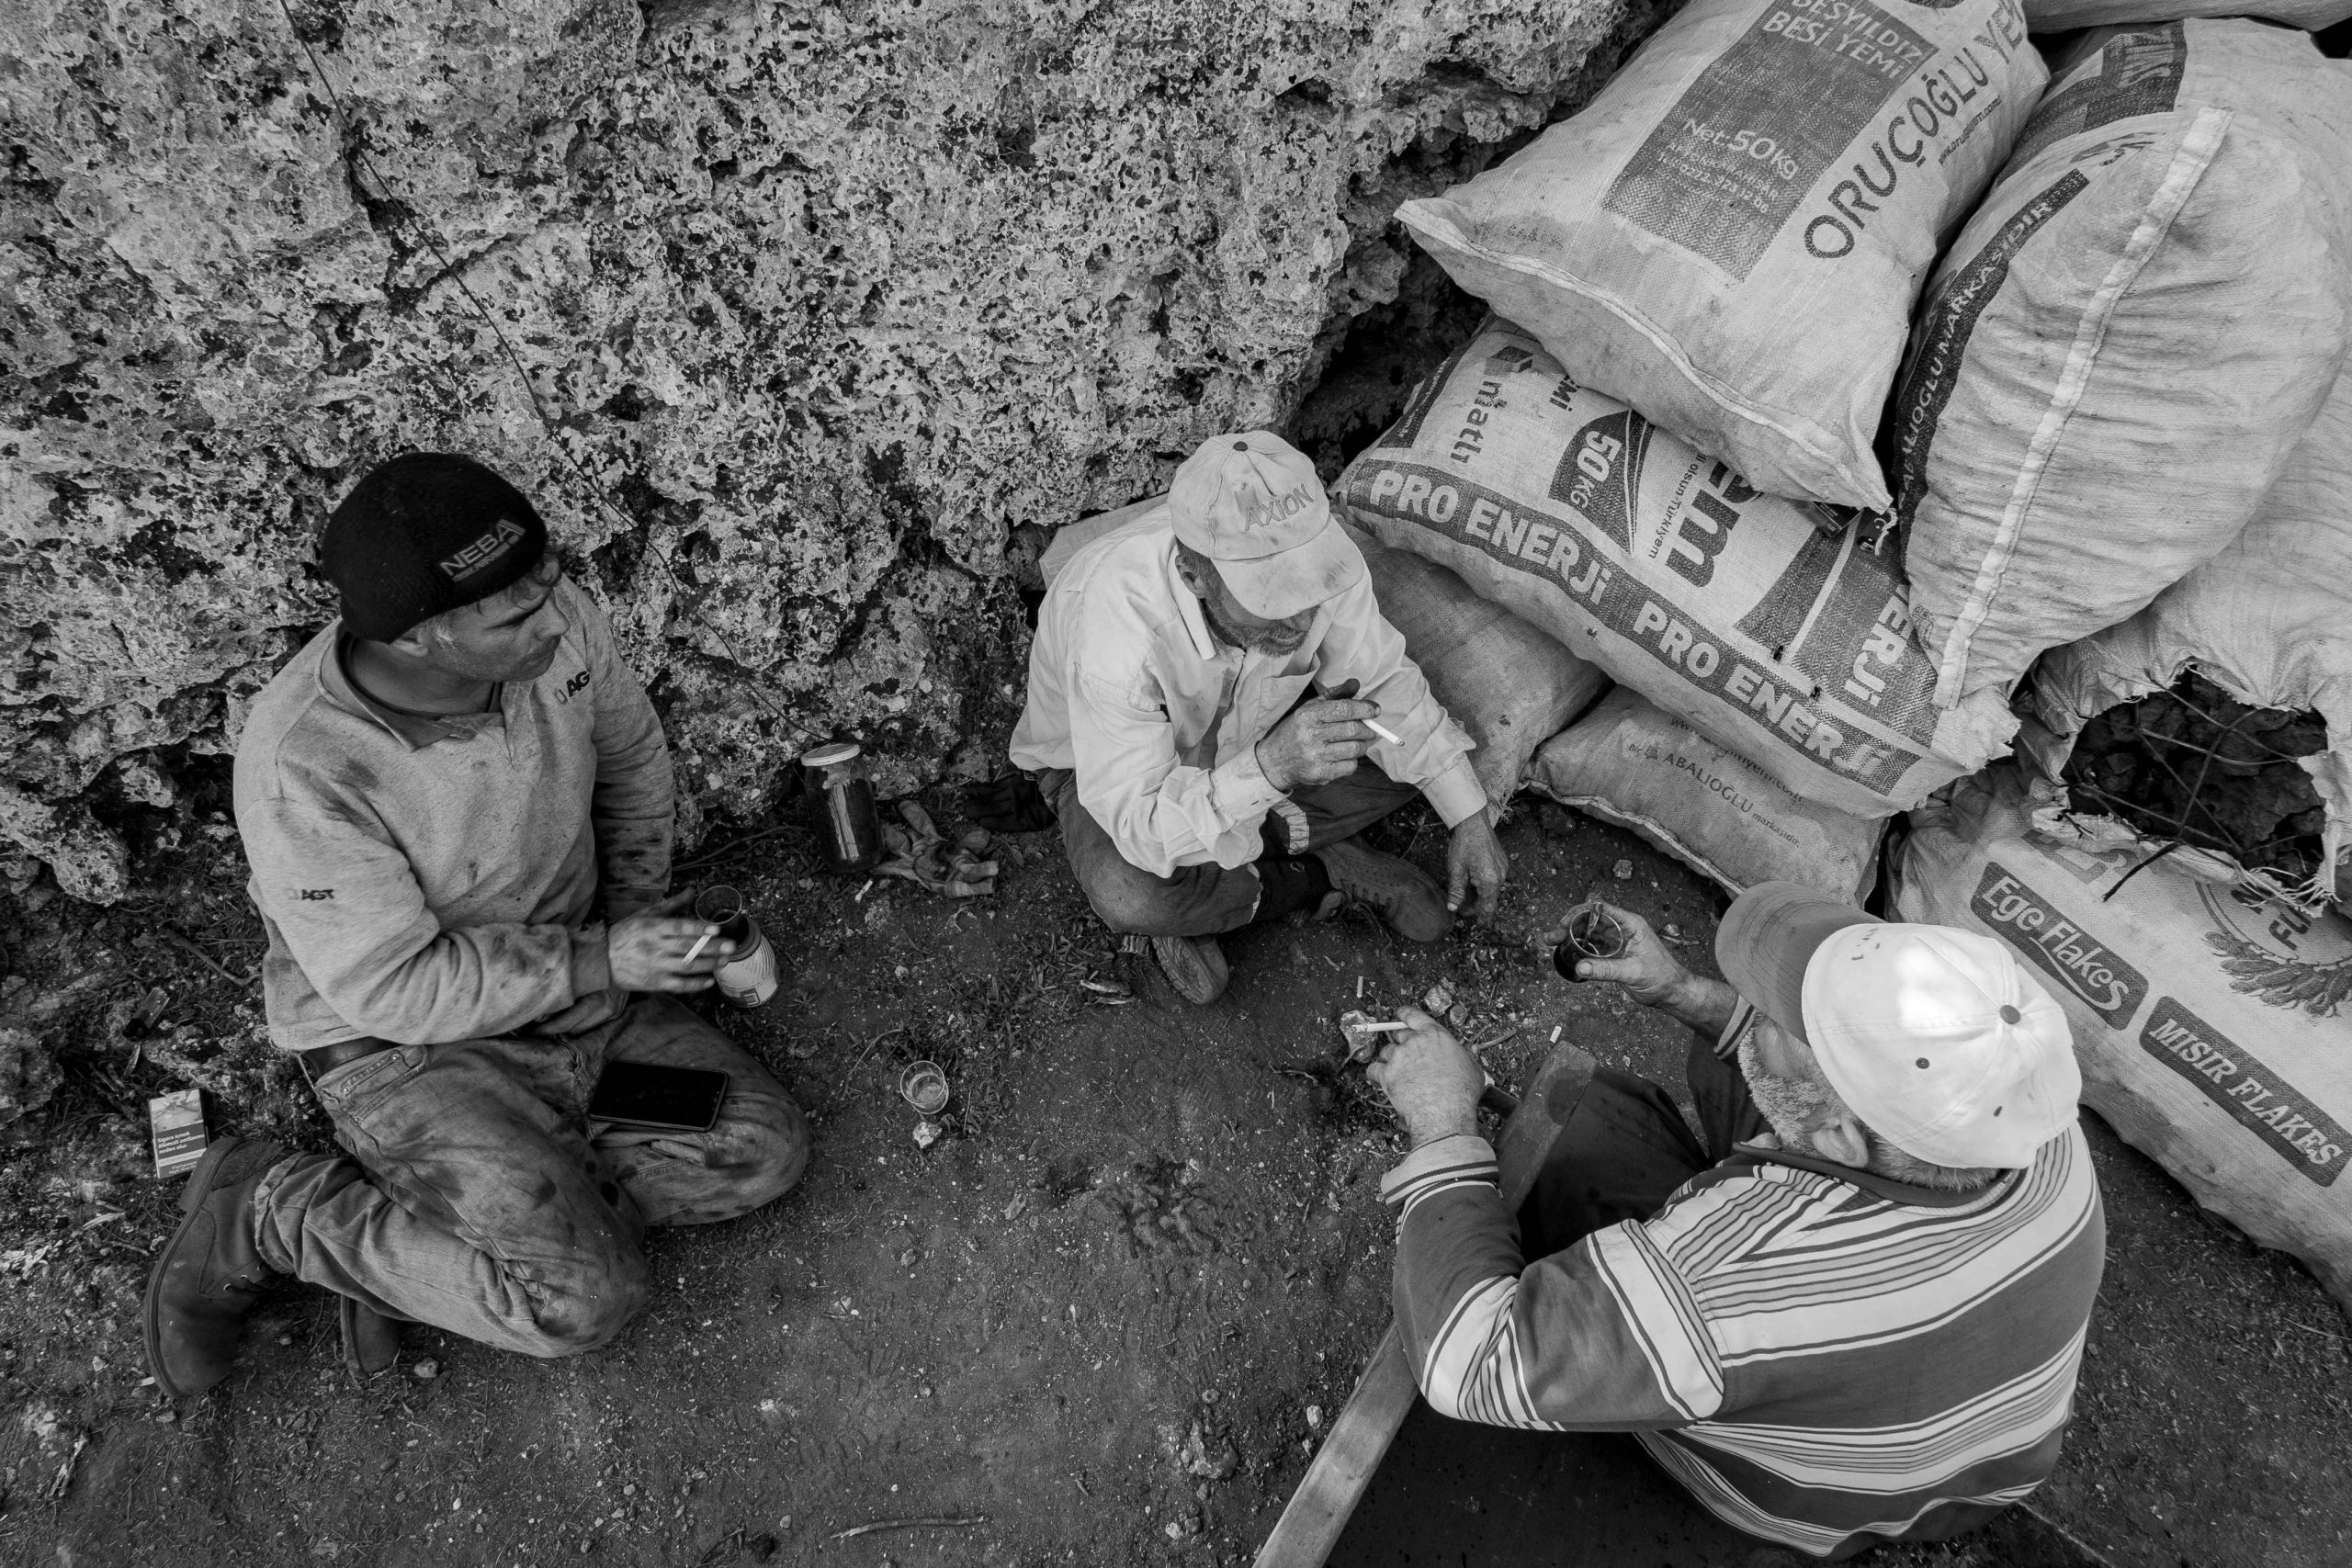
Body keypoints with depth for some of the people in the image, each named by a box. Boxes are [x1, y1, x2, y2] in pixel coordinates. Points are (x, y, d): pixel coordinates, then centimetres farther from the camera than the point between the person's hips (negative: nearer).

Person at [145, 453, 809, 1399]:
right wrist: (599, 963, -23)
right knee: (585, 1298, -18)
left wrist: (636, 910, 0)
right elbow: (391, 987, -23)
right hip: (401, 1042, -6)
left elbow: (630, 750, 5)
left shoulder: (549, 621, -17)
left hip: (574, 982, 7)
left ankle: (411, 1222, 1)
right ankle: (270, 1213, 3)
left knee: (766, 1151, -4)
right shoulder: (303, 767, -31)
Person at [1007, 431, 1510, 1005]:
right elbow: (1141, 830, -39)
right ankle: (1315, 874, -5)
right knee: (1131, 896, -35)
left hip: (1249, 732, 4)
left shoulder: (1312, 551, -28)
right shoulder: (1117, 630, -42)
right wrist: (1270, 765, -55)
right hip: (1107, 762, -4)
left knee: (1413, 740, -14)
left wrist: (1471, 819, -14)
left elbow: (1383, 683, -11)